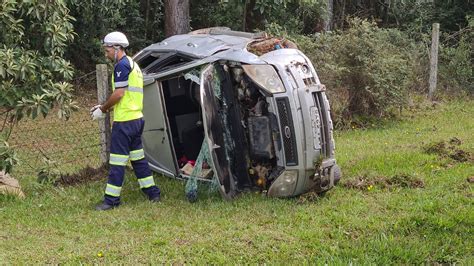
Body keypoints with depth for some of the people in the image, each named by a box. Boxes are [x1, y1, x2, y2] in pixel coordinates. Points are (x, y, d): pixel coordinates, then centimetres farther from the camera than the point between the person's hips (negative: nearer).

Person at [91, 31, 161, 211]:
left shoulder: (122, 65, -13)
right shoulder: (134, 65, 19)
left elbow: (119, 94, -19)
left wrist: (102, 109, -6)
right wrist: (104, 107, 17)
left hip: (124, 121, -10)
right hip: (137, 119, 10)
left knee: (117, 160, -5)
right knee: (138, 156, 17)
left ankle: (111, 199, -2)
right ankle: (153, 193, 20)